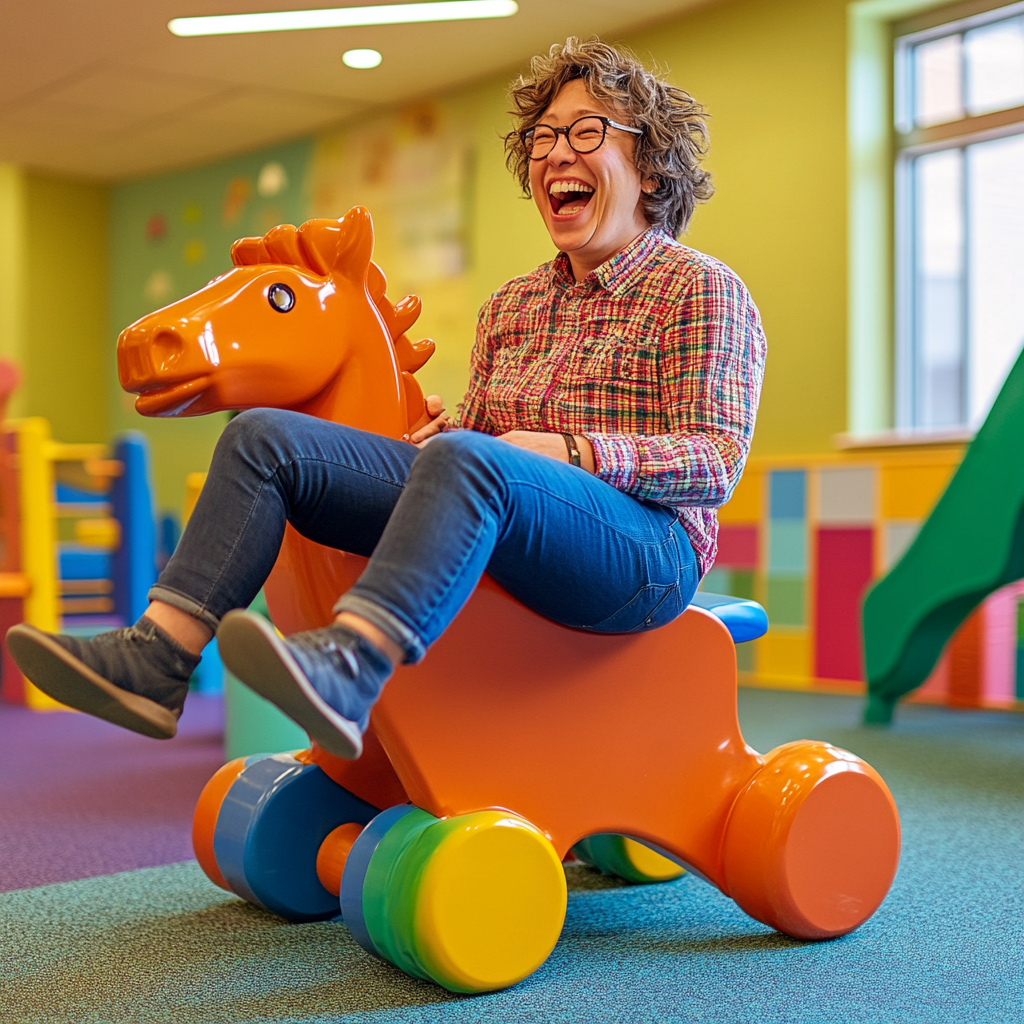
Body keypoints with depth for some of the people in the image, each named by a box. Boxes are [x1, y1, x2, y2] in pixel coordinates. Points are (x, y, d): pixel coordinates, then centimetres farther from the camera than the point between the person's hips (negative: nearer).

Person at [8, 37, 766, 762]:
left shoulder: (702, 290, 5)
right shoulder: (509, 306, 24)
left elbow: (718, 462, -7)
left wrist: (571, 452, -19)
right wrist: (445, 431, 1)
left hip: (646, 554, -6)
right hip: (496, 524, 6)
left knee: (468, 462, -39)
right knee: (264, 435, -8)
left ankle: (348, 670, -54)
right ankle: (158, 659, -23)